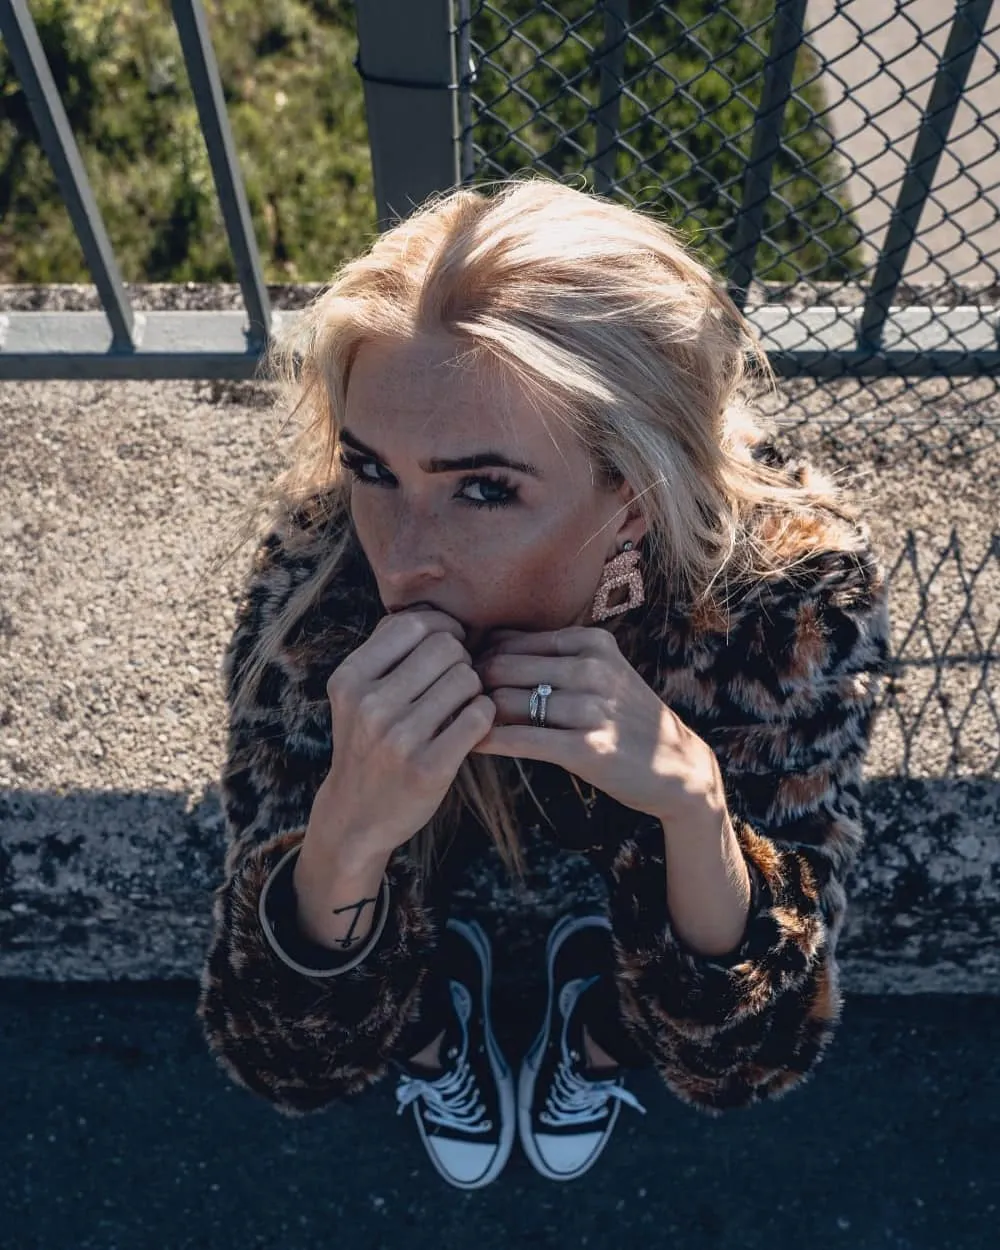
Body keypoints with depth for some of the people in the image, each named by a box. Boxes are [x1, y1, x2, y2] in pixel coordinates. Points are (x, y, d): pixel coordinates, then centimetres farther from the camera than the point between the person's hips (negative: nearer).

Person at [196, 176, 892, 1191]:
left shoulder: (795, 579, -36)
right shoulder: (317, 565, -35)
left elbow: (741, 1063, -27)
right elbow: (290, 1065, -26)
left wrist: (690, 794, -46)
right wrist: (347, 835, -48)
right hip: (423, 786, 0)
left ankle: (596, 1014, 15)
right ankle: (440, 985, 16)